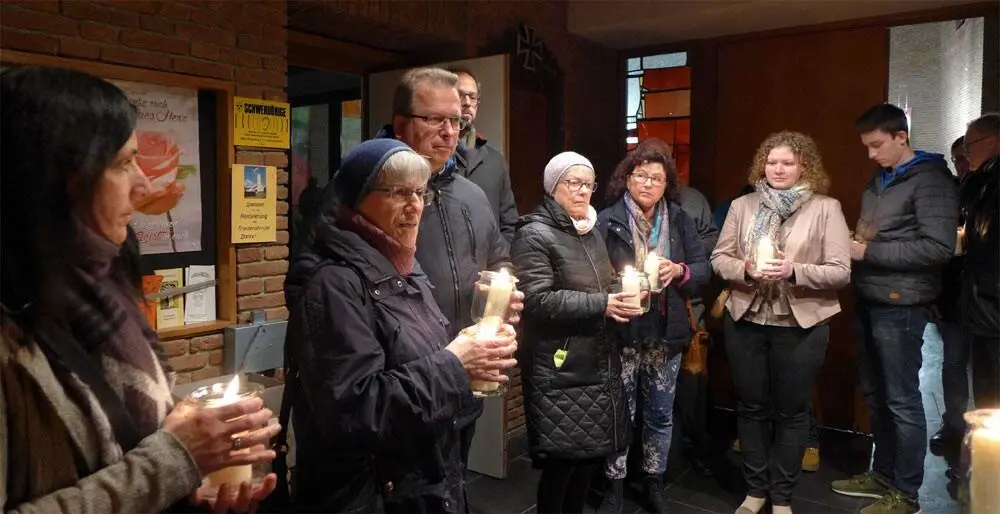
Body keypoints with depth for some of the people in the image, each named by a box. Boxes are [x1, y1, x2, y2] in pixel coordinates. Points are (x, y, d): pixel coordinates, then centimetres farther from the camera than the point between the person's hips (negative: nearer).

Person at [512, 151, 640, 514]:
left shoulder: (591, 232, 16)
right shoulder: (535, 235, -9)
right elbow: (537, 300, -19)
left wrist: (623, 297, 5)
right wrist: (600, 305, -21)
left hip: (597, 362, 8)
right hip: (560, 368, -8)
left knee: (592, 455, 12)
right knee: (562, 460, -2)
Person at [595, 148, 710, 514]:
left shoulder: (679, 220, 5)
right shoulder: (608, 221, -6)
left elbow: (703, 268, 3)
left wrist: (678, 271, -17)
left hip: (666, 332, 4)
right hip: (623, 331, -3)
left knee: (660, 414, 15)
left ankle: (654, 484, 33)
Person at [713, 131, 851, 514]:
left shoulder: (826, 208, -3)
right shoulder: (742, 206, 5)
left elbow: (840, 272, -8)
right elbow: (719, 258, 4)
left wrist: (794, 271, -23)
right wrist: (745, 269, -16)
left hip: (801, 325, -2)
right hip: (746, 322, 3)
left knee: (791, 411, 11)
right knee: (751, 407, 13)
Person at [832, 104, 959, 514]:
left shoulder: (930, 180, -9)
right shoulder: (878, 181, 16)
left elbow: (939, 247, -19)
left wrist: (869, 252, -17)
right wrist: (855, 243, 3)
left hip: (899, 305, -8)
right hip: (868, 301, 8)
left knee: (902, 400, 1)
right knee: (875, 394, 15)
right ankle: (882, 473, 29)